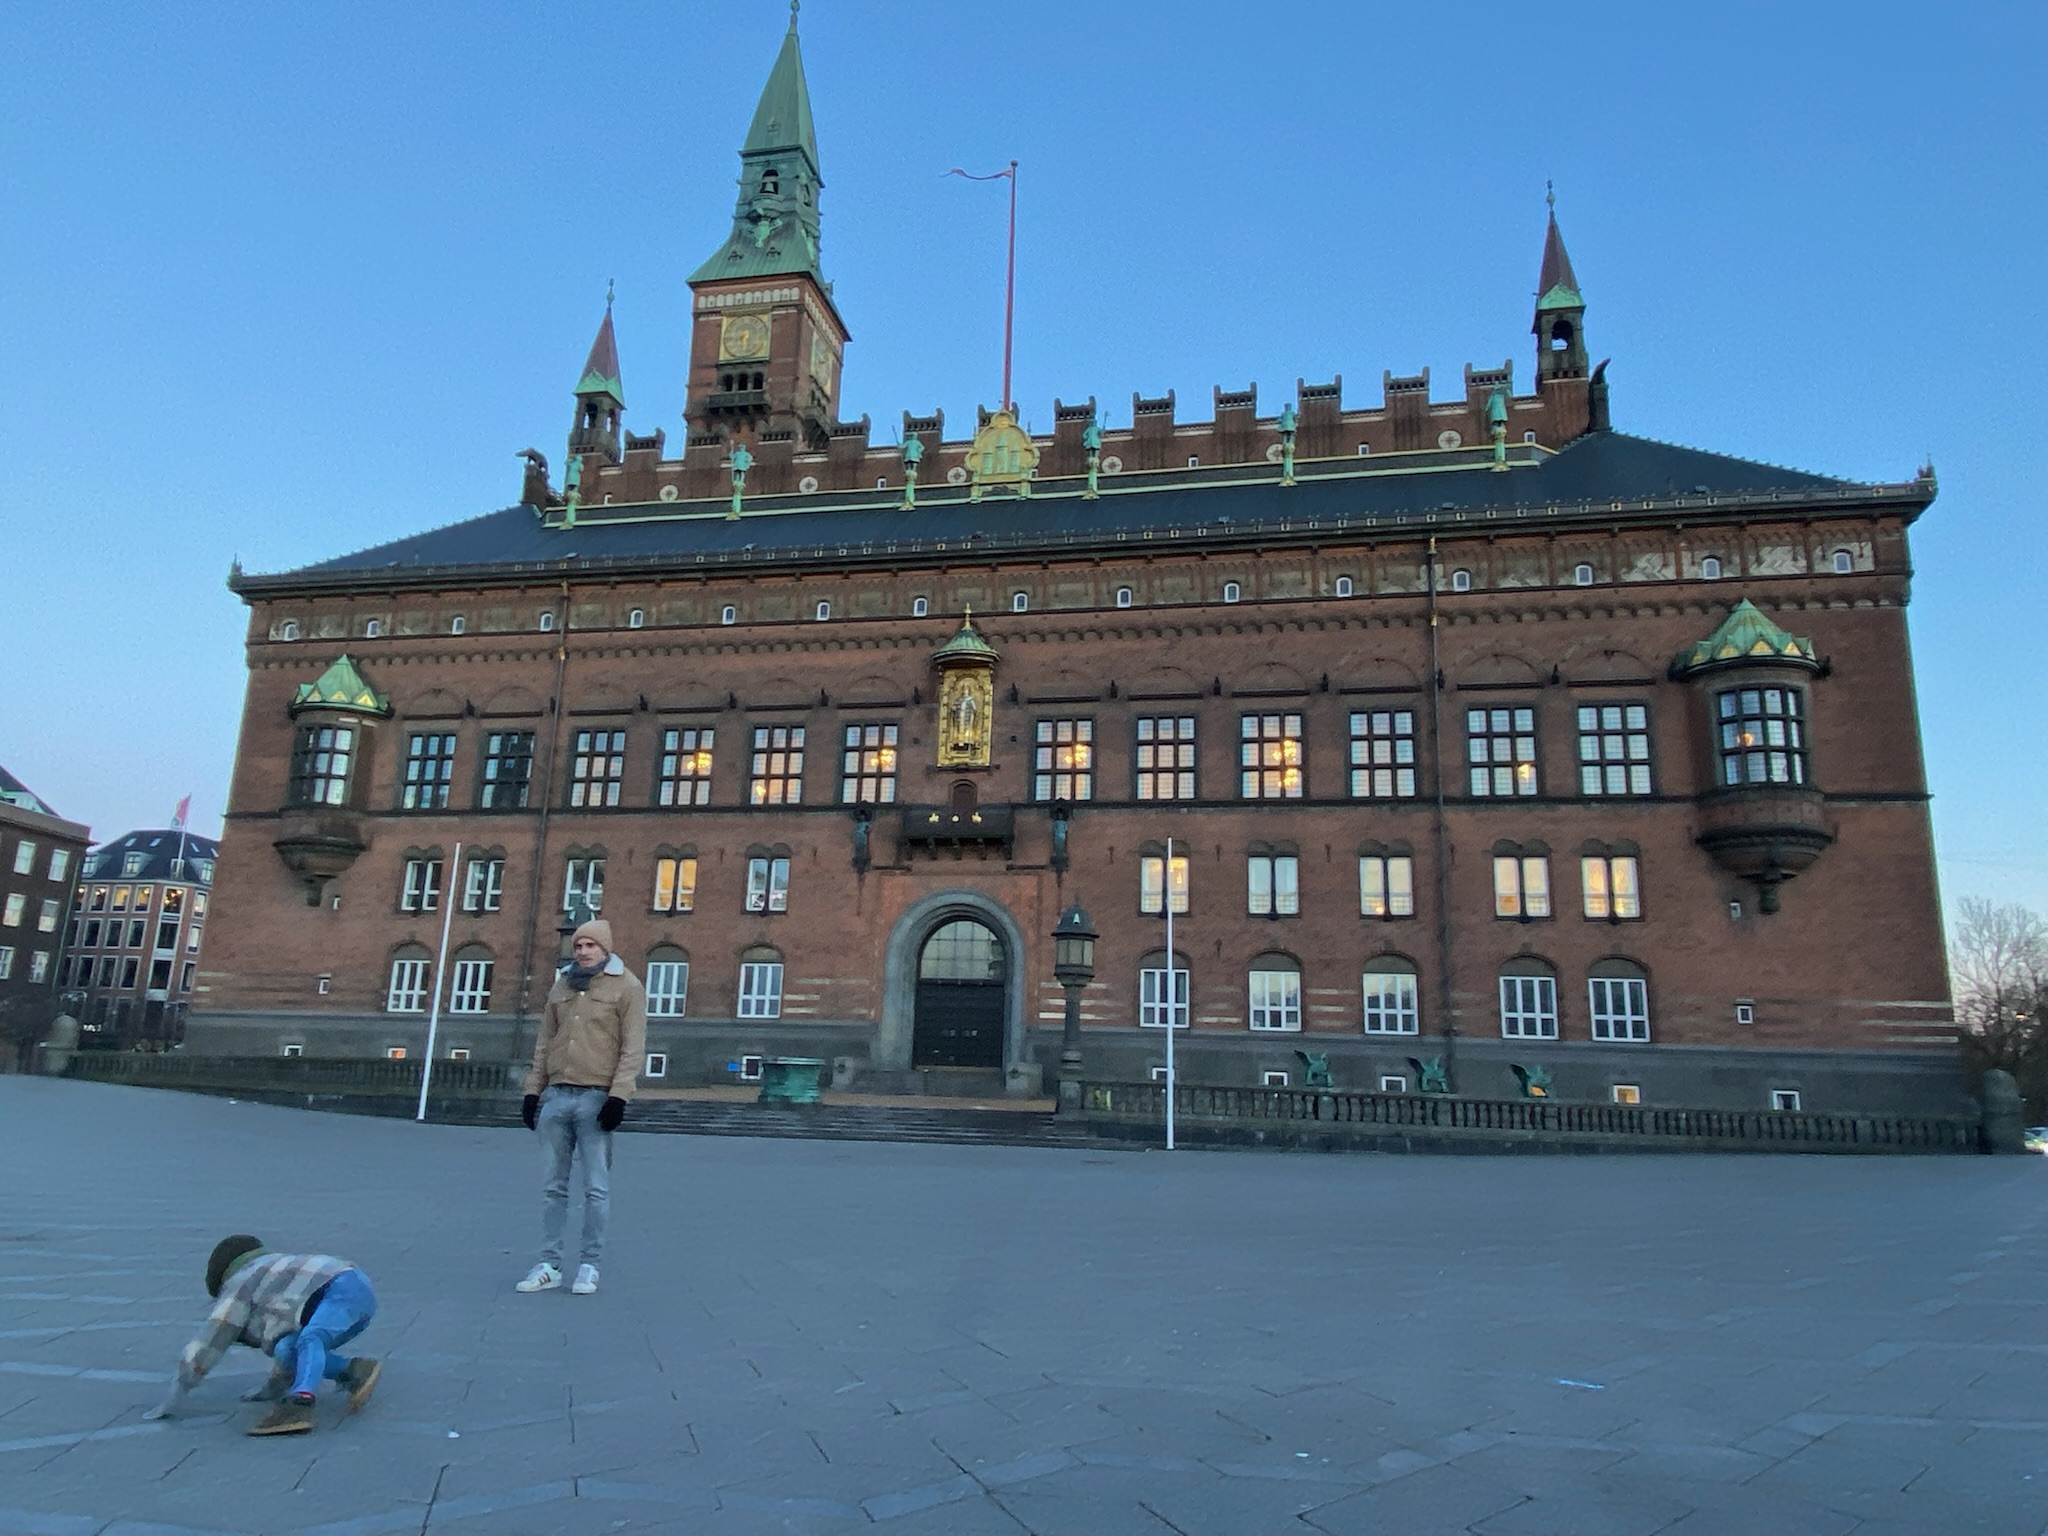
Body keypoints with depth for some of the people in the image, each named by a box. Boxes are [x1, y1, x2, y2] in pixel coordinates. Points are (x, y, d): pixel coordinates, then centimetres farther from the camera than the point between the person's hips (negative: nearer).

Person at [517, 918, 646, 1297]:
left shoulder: (627, 987, -3)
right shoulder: (562, 986, 14)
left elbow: (632, 1047, -8)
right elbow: (545, 1042, 17)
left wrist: (618, 1096, -15)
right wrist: (533, 1090, 11)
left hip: (596, 1098, -5)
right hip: (556, 1096, 5)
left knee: (596, 1188, 0)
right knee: (553, 1185, 8)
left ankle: (589, 1265, 9)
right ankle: (549, 1265, 15)